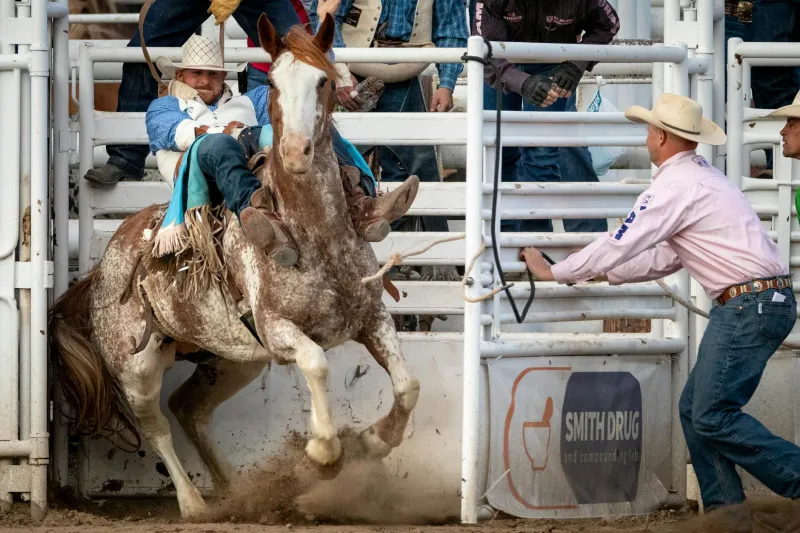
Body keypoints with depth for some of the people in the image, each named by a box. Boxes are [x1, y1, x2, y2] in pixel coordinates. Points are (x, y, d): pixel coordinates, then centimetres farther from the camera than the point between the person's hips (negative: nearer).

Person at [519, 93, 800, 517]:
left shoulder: (674, 187, -10)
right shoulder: (702, 177, 21)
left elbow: (619, 245, -7)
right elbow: (666, 258, 27)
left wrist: (554, 272, 6)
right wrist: (603, 272, 29)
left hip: (749, 305, -10)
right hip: (765, 302, 10)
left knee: (711, 415, -12)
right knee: (695, 408, 11)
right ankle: (725, 509, 9)